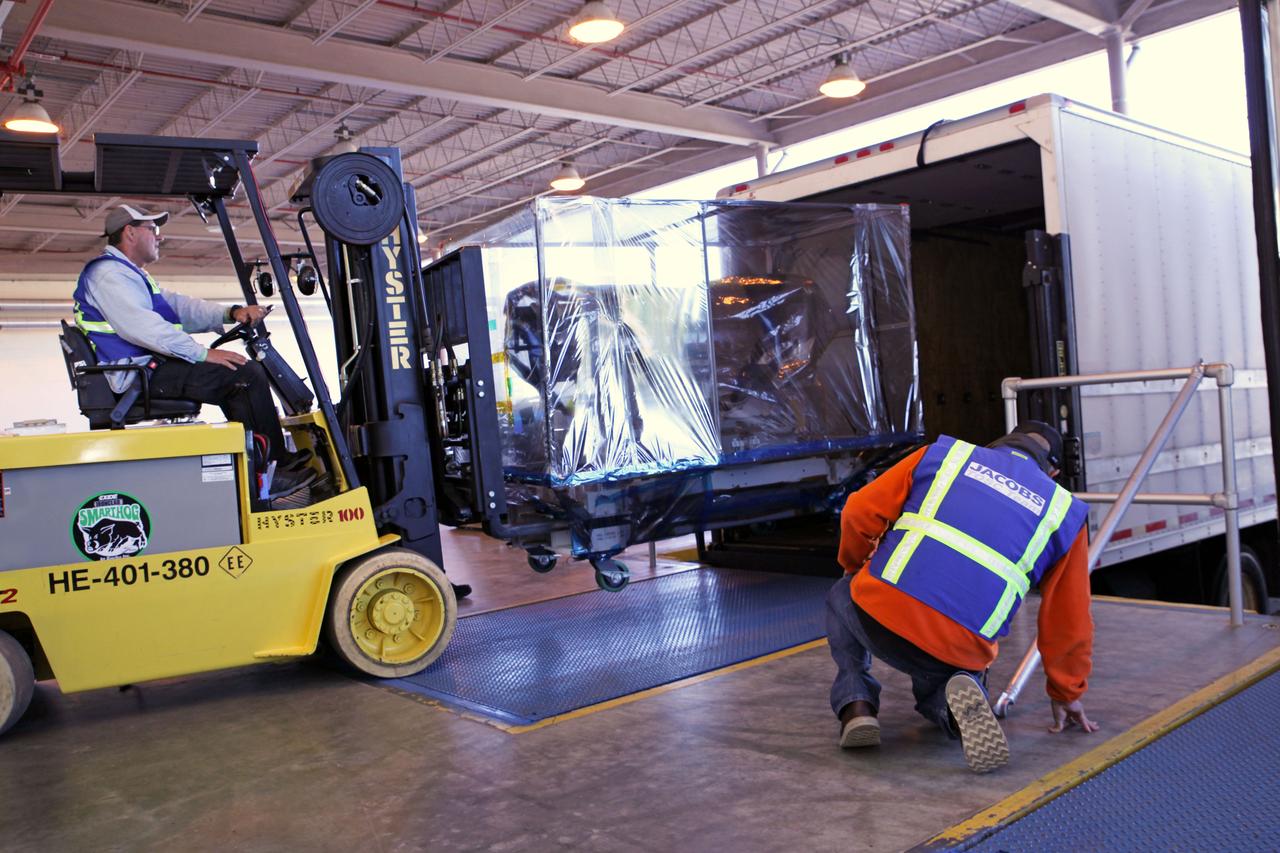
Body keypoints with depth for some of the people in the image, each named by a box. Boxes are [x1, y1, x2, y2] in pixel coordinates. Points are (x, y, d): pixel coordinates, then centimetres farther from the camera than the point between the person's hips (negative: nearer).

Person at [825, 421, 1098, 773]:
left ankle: (856, 703, 15)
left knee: (842, 597, 35)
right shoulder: (1065, 514, 14)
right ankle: (961, 700, -2)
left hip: (877, 614, 0)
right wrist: (1066, 695, 31)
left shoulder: (942, 454, 12)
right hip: (957, 653, 1)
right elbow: (1071, 621, 16)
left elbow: (859, 513, 7)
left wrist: (855, 567, 28)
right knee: (937, 680, 35)